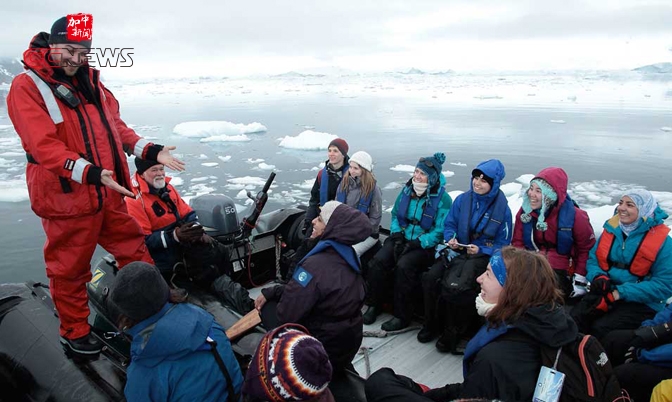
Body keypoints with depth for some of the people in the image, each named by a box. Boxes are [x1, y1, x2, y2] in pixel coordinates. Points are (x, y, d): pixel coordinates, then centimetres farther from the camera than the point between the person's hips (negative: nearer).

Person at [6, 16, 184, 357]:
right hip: (67, 197, -6)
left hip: (109, 193, 6)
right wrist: (90, 172, -33)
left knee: (134, 250, 16)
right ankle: (74, 332, 30)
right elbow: (44, 145, -20)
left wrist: (150, 150, -2)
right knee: (70, 270, 10)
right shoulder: (27, 86, -9)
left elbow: (115, 125, 14)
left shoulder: (91, 81, 11)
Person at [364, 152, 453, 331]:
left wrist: (416, 243, -22)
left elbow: (440, 231, -14)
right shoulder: (407, 190, 6)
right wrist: (397, 235, -4)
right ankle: (375, 305, 1)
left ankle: (402, 316, -14)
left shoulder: (442, 198, -10)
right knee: (377, 261, -20)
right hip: (401, 238, 5)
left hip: (426, 245, -5)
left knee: (404, 265, -32)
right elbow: (395, 214, 14)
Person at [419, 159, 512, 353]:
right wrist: (451, 238, -9)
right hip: (458, 250, 4)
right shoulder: (462, 199, 3)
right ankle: (431, 324, 1)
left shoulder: (502, 208, -5)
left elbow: (503, 243, 0)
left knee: (453, 285, -30)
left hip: (482, 255, -4)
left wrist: (481, 250, -16)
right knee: (430, 277, -22)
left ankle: (452, 332, -5)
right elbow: (449, 225, 12)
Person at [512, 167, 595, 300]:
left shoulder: (575, 216, -10)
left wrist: (580, 280, -1)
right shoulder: (525, 211, -2)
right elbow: (518, 242, 7)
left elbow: (586, 248, 0)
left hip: (561, 271, -3)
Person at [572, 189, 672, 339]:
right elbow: (593, 259, 11)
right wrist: (599, 277, -12)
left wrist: (619, 294, -21)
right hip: (606, 292, 4)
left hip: (641, 303, -4)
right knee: (575, 318, -21)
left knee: (600, 328, -27)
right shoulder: (611, 229, 5)